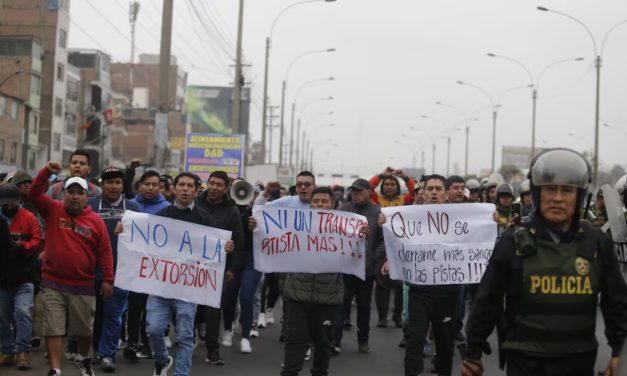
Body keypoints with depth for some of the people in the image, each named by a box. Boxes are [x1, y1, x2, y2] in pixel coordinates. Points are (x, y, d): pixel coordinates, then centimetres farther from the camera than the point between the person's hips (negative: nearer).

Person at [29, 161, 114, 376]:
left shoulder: (95, 220, -1)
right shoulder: (53, 210, 1)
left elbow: (104, 252, 0)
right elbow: (34, 194, -11)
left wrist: (108, 279, -3)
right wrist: (47, 172, -25)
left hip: (83, 286, 1)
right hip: (53, 283, -1)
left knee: (85, 328, 14)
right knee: (53, 329, -1)